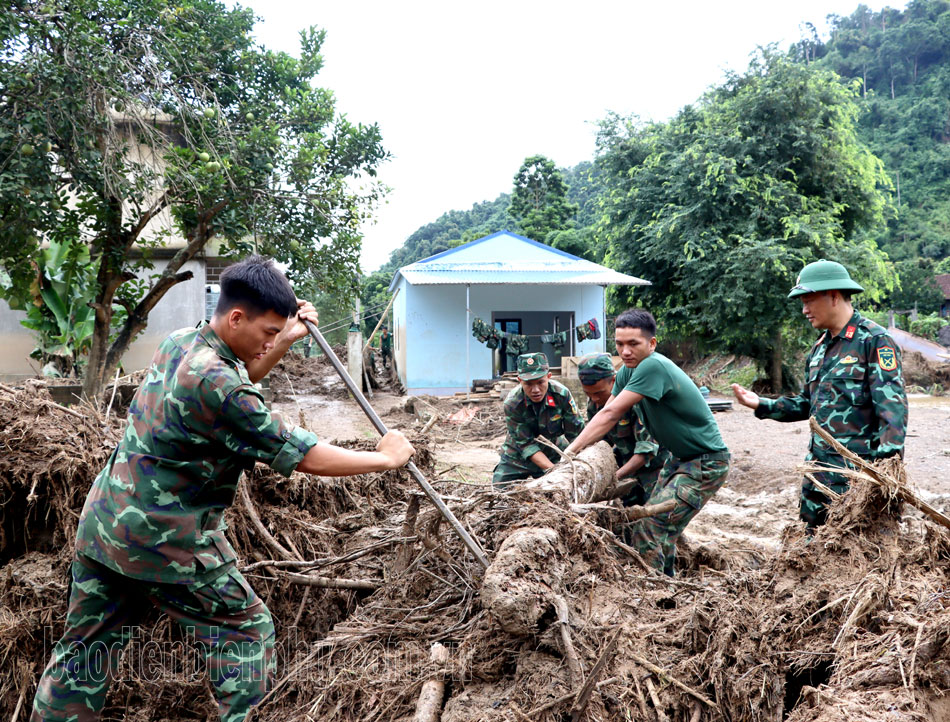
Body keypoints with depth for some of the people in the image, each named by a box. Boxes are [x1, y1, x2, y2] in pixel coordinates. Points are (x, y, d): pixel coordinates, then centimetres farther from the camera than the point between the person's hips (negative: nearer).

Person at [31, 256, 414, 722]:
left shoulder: (178, 342, 2)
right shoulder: (213, 383, -25)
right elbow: (307, 458, -22)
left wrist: (285, 342, 10)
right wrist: (386, 457, -11)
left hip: (102, 525, 9)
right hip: (165, 542, -9)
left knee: (87, 645, 20)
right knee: (247, 630, 7)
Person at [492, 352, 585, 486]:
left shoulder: (561, 394, -25)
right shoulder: (512, 404, -27)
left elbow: (576, 434, -15)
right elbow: (526, 445, -25)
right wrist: (553, 469, -35)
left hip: (553, 455, 1)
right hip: (517, 457, -1)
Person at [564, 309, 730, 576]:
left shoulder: (653, 366, -26)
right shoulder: (629, 369, 3)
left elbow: (611, 414, -25)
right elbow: (606, 415, 5)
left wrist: (572, 450, -21)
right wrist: (577, 450, -6)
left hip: (706, 465, -10)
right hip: (682, 460, 10)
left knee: (648, 526, -16)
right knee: (662, 528, 19)